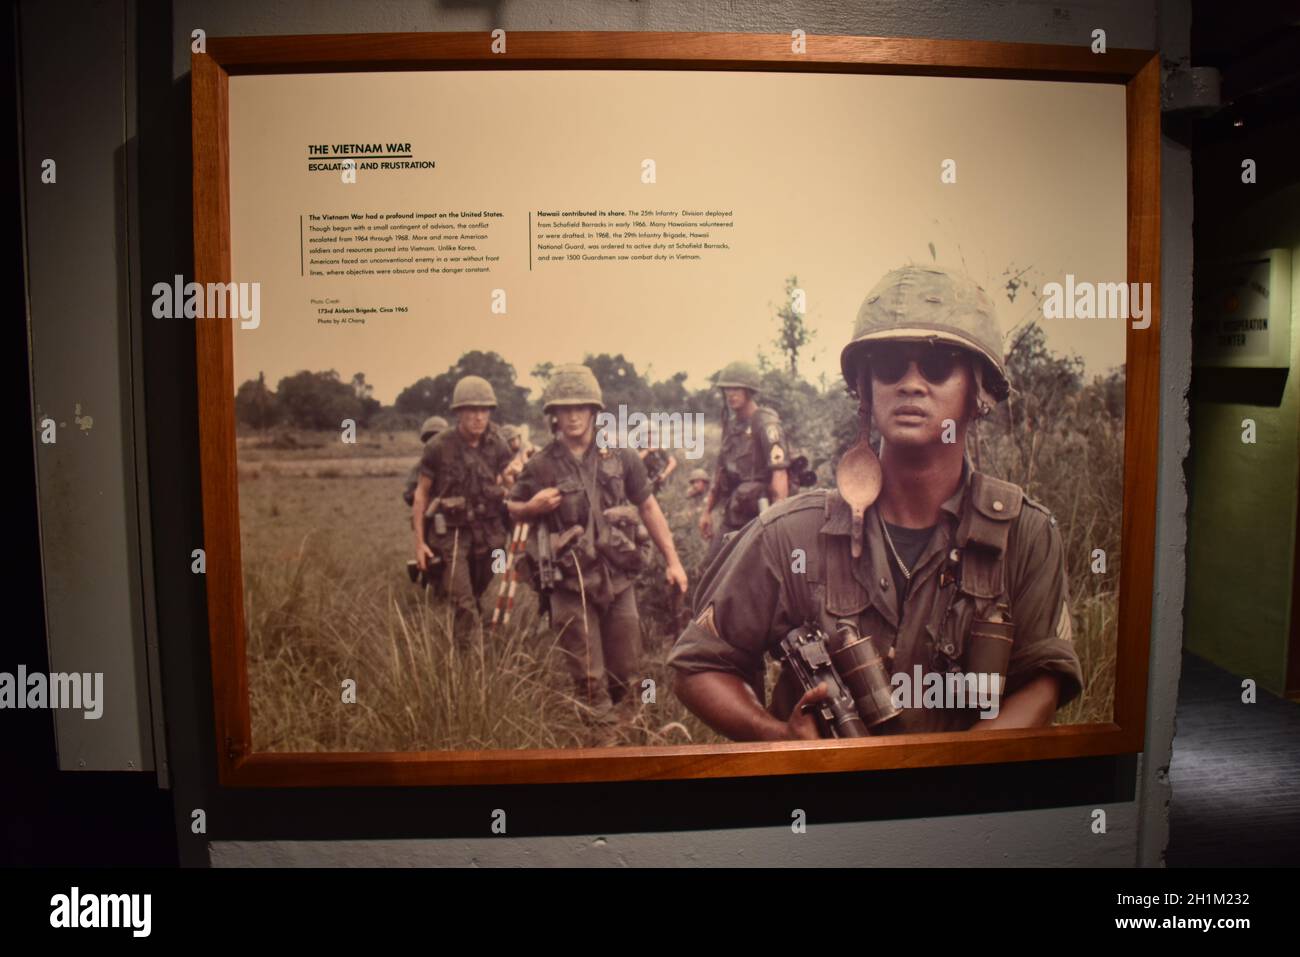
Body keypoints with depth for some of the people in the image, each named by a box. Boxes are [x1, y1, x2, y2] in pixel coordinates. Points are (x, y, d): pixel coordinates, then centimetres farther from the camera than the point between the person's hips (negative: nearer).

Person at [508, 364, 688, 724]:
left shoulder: (620, 456, -1)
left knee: (625, 664, 15)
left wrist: (672, 560, 3)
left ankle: (618, 709, 41)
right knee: (589, 677, 5)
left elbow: (648, 507, 6)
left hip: (619, 577, 2)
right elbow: (514, 511, 9)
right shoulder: (541, 466, -5)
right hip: (572, 583, -2)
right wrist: (533, 507, -15)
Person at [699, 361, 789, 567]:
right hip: (733, 515, 8)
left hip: (758, 514, -8)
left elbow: (779, 473, -21)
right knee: (712, 567, 10)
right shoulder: (731, 424, 13)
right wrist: (707, 509, 20)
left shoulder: (766, 423, -12)